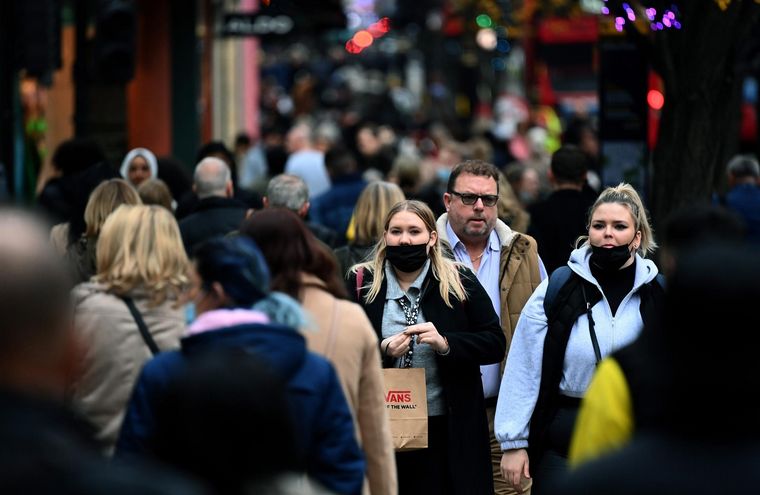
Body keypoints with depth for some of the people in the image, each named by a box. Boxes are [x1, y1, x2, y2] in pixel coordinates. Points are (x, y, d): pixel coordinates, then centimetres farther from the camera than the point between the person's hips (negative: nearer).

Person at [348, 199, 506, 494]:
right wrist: (382, 351, -16)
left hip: (446, 428, 0)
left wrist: (445, 343, -17)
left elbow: (495, 344, -1)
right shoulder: (361, 283, 4)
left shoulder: (459, 282, 2)